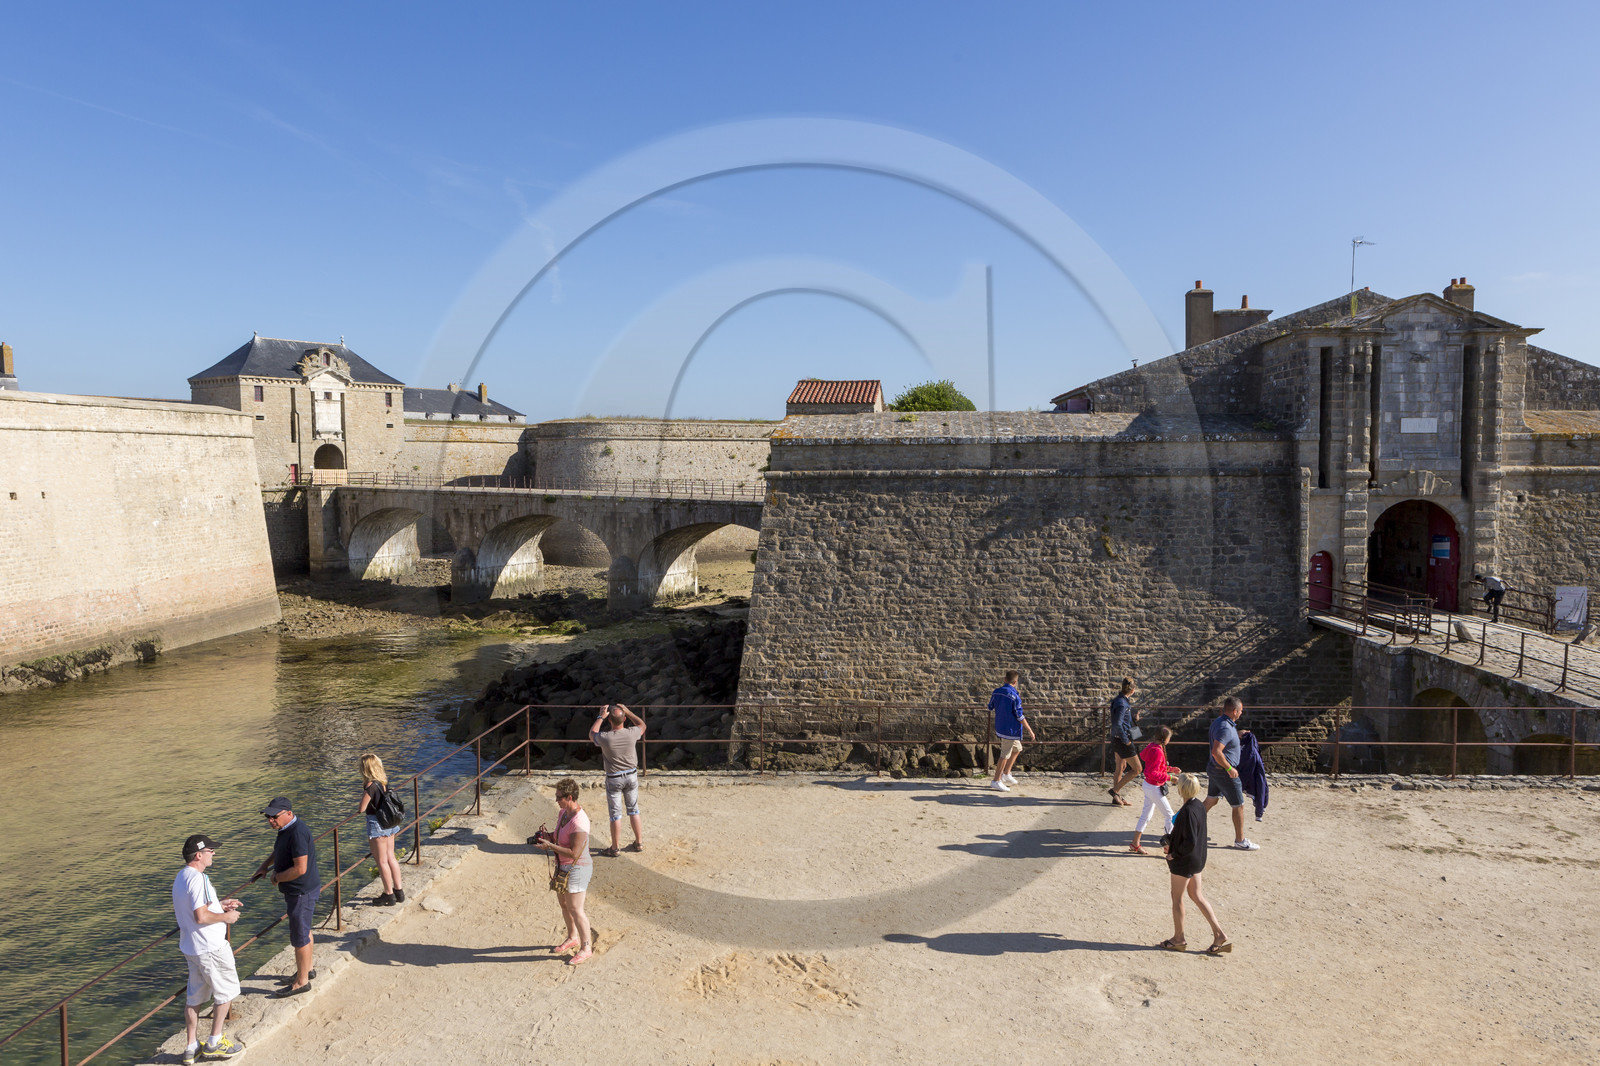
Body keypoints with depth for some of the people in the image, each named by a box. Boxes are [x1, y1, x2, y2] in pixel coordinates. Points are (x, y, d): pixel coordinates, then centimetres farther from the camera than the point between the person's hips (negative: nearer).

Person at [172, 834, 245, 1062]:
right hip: (210, 948, -10)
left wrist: (219, 904, 15)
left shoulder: (181, 877, 9)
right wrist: (226, 917, -13)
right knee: (226, 991, 6)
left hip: (191, 947, 10)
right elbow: (201, 916, -28)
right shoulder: (197, 879, -23)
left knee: (194, 996, 16)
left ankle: (192, 1047, 23)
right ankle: (214, 1042, 13)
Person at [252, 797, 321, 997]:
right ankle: (307, 969, 39)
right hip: (298, 891, 10)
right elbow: (280, 851, 29)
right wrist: (265, 865, 17)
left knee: (299, 937, 1)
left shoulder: (297, 833, -27)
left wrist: (277, 878, -16)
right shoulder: (286, 829, 5)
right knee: (304, 930, 23)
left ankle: (301, 982, 12)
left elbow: (300, 868, -30)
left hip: (301, 892, -10)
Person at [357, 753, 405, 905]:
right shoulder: (384, 781, 1)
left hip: (376, 824, -8)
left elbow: (361, 809, -17)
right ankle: (398, 891, 25)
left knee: (382, 861, 5)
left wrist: (362, 799, 3)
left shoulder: (370, 786, -22)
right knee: (390, 857, 18)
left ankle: (389, 895, 14)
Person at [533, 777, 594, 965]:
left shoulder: (579, 822, -29)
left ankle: (586, 947, 12)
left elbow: (574, 853, -29)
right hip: (563, 866, 10)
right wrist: (547, 836, -2)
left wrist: (550, 846, -26)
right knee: (563, 902, 22)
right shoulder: (563, 813, 2)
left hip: (577, 868, -10)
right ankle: (572, 937, 42)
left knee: (575, 909, -3)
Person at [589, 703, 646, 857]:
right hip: (632, 775, 3)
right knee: (633, 810, 17)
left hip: (614, 779, -3)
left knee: (615, 815, 7)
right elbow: (642, 724, 9)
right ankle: (639, 843, 27)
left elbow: (592, 733, 2)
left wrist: (601, 717, 4)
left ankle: (614, 849, 17)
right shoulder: (631, 734, -16)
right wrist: (628, 711, 8)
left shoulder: (605, 738, -22)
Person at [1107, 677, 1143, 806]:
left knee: (1120, 768, 19)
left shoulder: (1122, 701, 9)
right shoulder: (1122, 704, -22)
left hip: (1118, 740, 10)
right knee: (1137, 769, -2)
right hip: (1122, 740, -10)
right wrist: (1126, 741, -20)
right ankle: (1115, 790, 1)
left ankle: (1117, 798, 26)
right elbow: (1117, 724, -28)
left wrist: (1134, 718, 6)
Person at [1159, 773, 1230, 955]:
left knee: (1177, 897, 8)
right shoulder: (1198, 805, 2)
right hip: (1197, 858, 9)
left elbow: (1189, 842, -28)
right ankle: (1219, 934, 19)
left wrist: (1175, 854, -14)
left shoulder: (1187, 812, -28)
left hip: (1184, 861, -9)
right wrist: (1170, 842, 6)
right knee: (1196, 895, 19)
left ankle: (1178, 938, 22)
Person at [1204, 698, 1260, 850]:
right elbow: (1216, 752, -34)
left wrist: (1237, 734, 16)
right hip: (1223, 773, -10)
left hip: (1214, 769, 10)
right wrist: (1229, 768, -24)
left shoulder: (1217, 721, 4)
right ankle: (1240, 841, 16)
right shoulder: (1226, 728, -27)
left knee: (1210, 801, 20)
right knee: (1239, 806, 5)